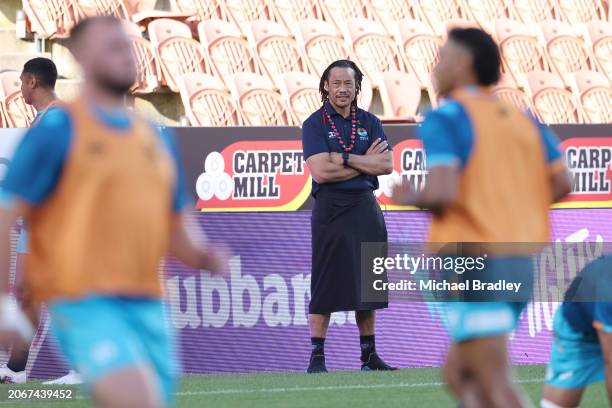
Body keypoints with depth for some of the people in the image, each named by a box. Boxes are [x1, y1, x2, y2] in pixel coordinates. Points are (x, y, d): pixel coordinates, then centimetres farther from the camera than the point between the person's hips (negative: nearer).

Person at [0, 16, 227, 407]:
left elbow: (176, 229, 24)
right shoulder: (57, 130, -2)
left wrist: (203, 257, 1)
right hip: (84, 303, -7)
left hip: (148, 305, 7)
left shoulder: (158, 139, 17)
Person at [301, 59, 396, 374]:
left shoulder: (370, 123, 11)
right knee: (326, 285, -5)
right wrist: (365, 162, -8)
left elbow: (386, 165, -2)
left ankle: (368, 354, 13)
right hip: (330, 209, -4)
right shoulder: (315, 124, -1)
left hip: (365, 207, 4)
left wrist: (344, 159, -11)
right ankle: (317, 356, -2)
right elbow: (320, 171, -14)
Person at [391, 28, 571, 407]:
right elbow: (561, 183, 5)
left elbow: (441, 193, -21)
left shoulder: (445, 118, -9)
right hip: (519, 265, 8)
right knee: (460, 376, 17)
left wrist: (410, 198, 1)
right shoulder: (523, 120, 13)